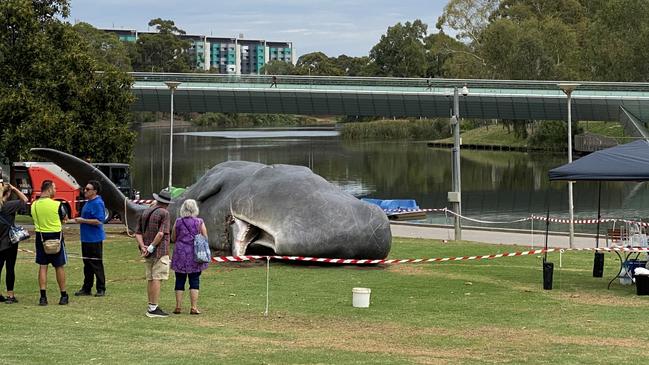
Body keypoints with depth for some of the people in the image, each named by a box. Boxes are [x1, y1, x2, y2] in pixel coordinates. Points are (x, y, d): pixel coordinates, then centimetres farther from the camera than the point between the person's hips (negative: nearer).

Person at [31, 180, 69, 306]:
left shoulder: (34, 205, -1)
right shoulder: (56, 205, -15)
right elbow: (65, 218, 1)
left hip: (41, 236, 3)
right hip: (55, 236, -3)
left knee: (42, 267, 7)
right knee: (59, 267, 7)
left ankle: (43, 296, 1)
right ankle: (63, 296, 14)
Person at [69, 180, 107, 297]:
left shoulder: (97, 203, -17)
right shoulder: (88, 203, 14)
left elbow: (99, 221, -24)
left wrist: (83, 220, -19)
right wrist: (77, 220, 18)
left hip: (94, 239, -10)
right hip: (86, 238, 10)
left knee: (96, 265, -4)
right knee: (87, 264, 13)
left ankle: (101, 289, 2)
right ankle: (87, 288, 19)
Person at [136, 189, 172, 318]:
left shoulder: (145, 212, 12)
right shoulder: (164, 213, -10)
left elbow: (138, 233, 7)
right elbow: (161, 233, -21)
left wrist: (143, 247, -5)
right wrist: (152, 247, -17)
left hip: (148, 252, 7)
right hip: (160, 251, -7)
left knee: (150, 279, 12)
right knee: (157, 279, -6)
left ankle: (152, 307, 16)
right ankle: (153, 308, -9)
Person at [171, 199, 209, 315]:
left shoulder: (178, 222, -3)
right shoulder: (199, 222, -6)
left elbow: (173, 238, 4)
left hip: (180, 254, 1)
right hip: (195, 255, -1)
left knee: (180, 281, 8)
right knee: (194, 281, 4)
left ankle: (178, 306, 8)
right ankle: (194, 307, 0)